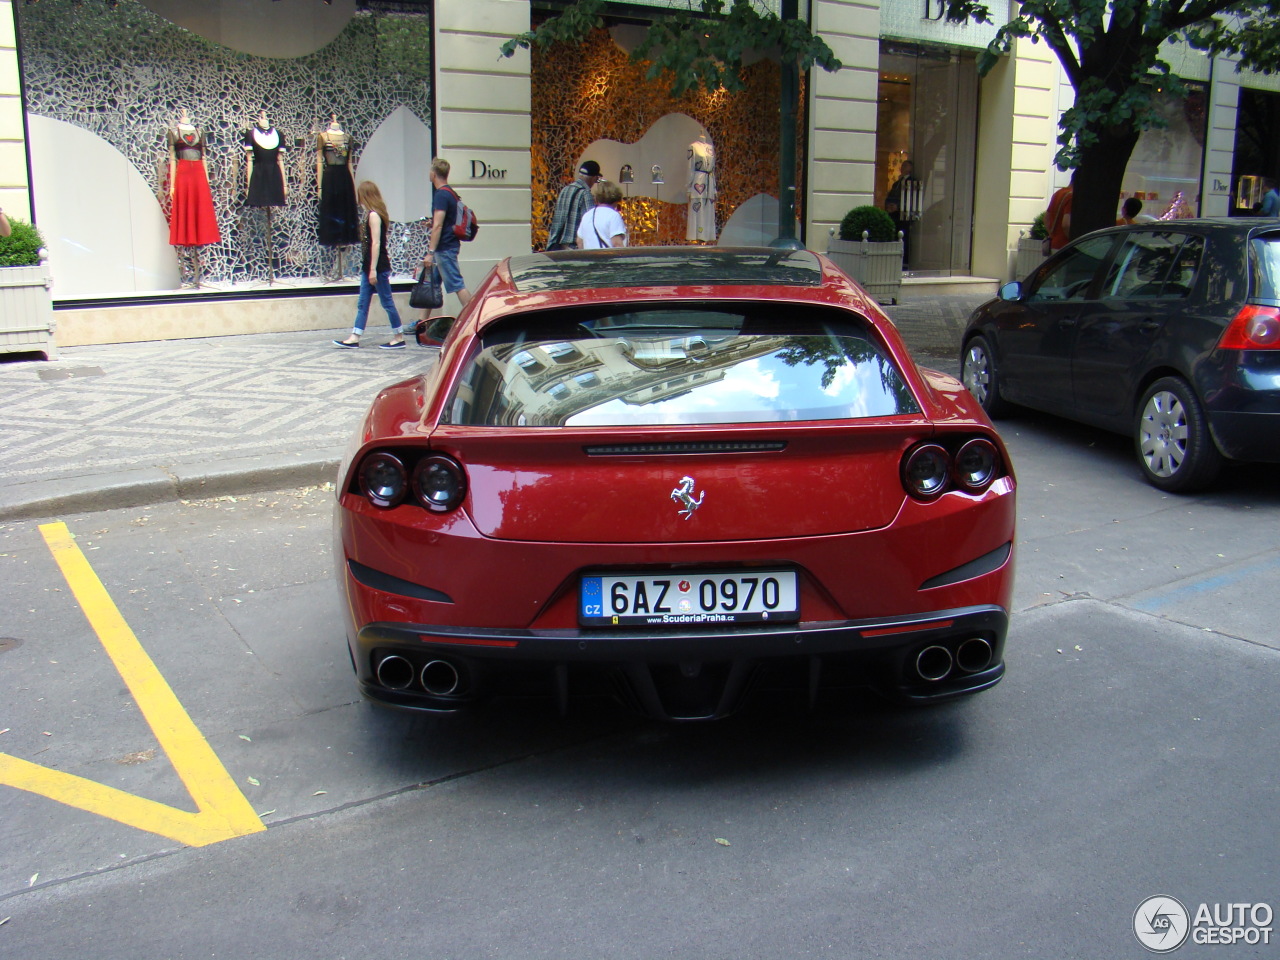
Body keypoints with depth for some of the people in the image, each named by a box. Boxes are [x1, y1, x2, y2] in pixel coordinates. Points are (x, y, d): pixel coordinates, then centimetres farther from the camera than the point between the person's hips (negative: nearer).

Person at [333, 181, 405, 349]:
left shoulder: (373, 215, -14)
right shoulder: (372, 214, 14)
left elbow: (376, 243, -19)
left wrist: (373, 269, -21)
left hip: (378, 267, -10)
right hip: (369, 266, 10)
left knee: (387, 302, -2)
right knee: (362, 303, 8)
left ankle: (399, 338, 5)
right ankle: (355, 337, 10)